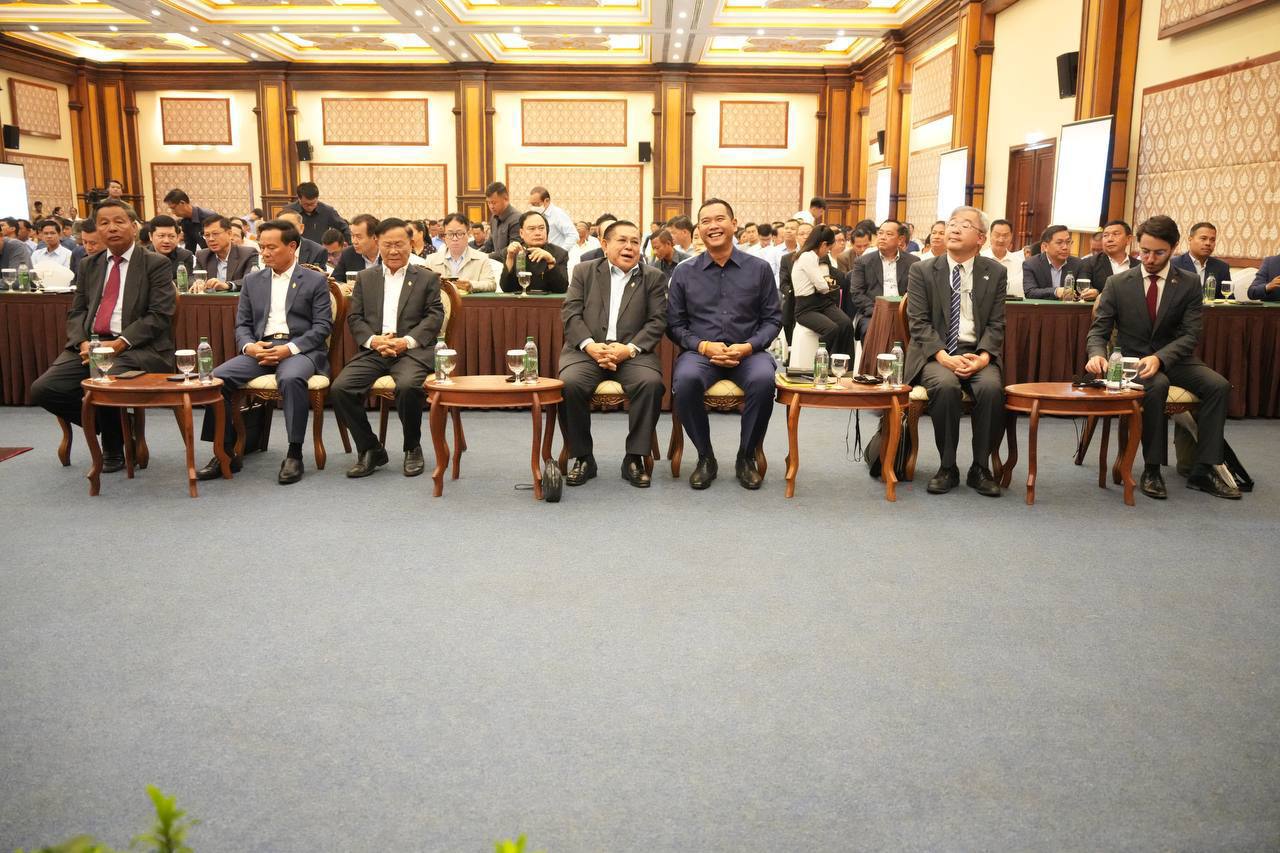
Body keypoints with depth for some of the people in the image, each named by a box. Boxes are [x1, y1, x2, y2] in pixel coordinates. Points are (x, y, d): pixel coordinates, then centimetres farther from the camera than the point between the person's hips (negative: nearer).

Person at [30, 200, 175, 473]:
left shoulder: (156, 264, 1)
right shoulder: (89, 265, 19)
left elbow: (159, 316, -7)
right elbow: (76, 312, 15)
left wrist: (119, 344, -17)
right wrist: (83, 343, -7)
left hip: (137, 347, -5)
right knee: (43, 389, -13)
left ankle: (114, 447, -1)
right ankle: (112, 427, 9)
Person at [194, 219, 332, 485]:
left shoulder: (316, 280, 7)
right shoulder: (252, 281, 19)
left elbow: (323, 326, -2)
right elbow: (242, 324, 16)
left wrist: (290, 349, -16)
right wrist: (249, 346, -8)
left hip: (300, 349, -4)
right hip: (260, 350, 4)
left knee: (291, 378, -38)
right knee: (217, 377, -21)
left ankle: (294, 454, -28)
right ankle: (225, 452, -11)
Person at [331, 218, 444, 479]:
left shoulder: (427, 278, 11)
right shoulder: (365, 278, 18)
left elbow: (434, 317, 1)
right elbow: (354, 318, 11)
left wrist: (407, 341, -14)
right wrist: (373, 340, -9)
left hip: (412, 351, -3)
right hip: (373, 350, 3)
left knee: (408, 386, -35)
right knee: (340, 389, -21)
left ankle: (412, 448, -7)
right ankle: (370, 450, -3)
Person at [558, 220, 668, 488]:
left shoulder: (654, 277, 14)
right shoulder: (584, 272, 15)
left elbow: (657, 321, 3)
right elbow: (570, 314, 4)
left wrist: (629, 349, -14)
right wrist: (591, 346, -14)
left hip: (632, 351, 0)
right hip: (588, 349, 0)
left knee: (651, 383, -31)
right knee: (569, 384, -30)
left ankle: (634, 459, -16)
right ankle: (582, 457, -11)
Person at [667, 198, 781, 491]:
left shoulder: (759, 269, 8)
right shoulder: (684, 273, 9)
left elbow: (772, 319, 6)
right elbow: (675, 324, 7)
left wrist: (748, 347, -11)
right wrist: (704, 346, -11)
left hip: (747, 353, 0)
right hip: (700, 352, 0)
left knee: (763, 379, -34)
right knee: (685, 379, -34)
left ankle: (747, 457, -10)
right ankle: (705, 457, -11)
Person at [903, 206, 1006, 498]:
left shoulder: (995, 272, 9)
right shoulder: (922, 271, 4)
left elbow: (996, 324, 5)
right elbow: (919, 323, -3)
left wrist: (983, 357, -15)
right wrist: (945, 357, -18)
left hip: (977, 353, 2)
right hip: (935, 353, -1)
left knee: (991, 387, -30)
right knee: (945, 385, -34)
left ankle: (980, 468, -13)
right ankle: (947, 467, -17)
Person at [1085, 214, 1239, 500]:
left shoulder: (1189, 284, -1)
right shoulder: (1118, 284, -2)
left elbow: (1190, 335, -9)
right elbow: (1098, 329, -2)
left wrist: (1160, 358, -30)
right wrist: (1097, 354, -27)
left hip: (1174, 359, 2)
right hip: (1132, 359, -2)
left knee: (1219, 385, -24)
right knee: (1156, 385, -35)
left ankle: (1204, 470, -16)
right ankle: (1152, 469, -25)